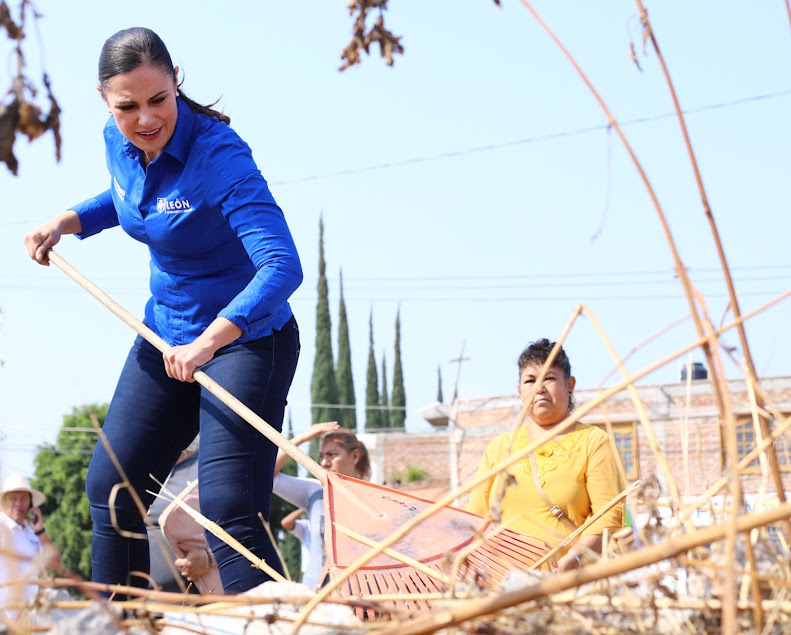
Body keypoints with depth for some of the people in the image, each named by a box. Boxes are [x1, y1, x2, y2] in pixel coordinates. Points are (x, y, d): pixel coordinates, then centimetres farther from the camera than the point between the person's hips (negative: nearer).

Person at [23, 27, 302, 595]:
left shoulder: (219, 156, -27)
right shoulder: (119, 143, -5)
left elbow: (283, 266, -38)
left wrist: (208, 342, -49)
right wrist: (68, 221, 3)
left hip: (246, 340, -8)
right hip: (166, 334, 8)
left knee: (229, 512, -18)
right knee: (111, 491, 11)